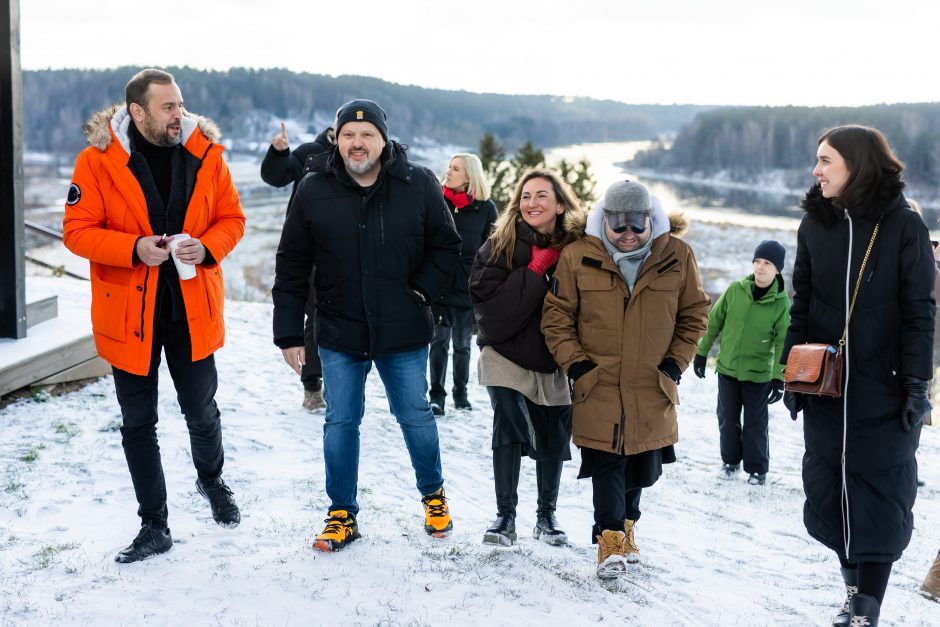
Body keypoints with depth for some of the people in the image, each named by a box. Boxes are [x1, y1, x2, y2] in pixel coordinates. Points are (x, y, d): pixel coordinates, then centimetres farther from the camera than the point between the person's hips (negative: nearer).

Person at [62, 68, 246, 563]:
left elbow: (231, 219, 4)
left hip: (192, 310, 1)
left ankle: (211, 480, 45)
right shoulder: (97, 159, -9)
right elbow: (77, 231, -8)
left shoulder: (205, 153, -3)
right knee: (138, 424, 9)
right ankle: (154, 526, 24)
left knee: (202, 412, 13)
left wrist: (206, 248, -17)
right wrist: (134, 248, -23)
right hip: (129, 314, -1)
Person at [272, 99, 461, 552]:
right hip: (339, 333, 1)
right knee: (341, 422, 7)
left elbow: (446, 246, 6)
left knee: (415, 417, 10)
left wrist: (422, 291, -7)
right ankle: (342, 515, 23)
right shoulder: (313, 191, -4)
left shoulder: (419, 185, -5)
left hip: (403, 332, 0)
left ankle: (433, 494, 35)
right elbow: (291, 266, 0)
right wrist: (289, 333, -2)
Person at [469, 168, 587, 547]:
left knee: (553, 439, 10)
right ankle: (505, 515, 0)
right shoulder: (500, 245, -7)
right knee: (510, 426, -15)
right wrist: (537, 270, -20)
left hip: (555, 361, 2)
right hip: (506, 355, -2)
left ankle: (546, 515, 28)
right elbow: (488, 304, -17)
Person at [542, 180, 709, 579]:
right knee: (607, 460, -4)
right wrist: (575, 363, -7)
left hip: (653, 388, 2)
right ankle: (610, 536, 8)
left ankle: (627, 520, 39)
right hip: (599, 385, -2)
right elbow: (556, 318, 1)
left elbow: (694, 314, 8)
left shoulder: (677, 256, -2)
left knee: (644, 462, 14)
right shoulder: (578, 257, -7)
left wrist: (676, 363, 2)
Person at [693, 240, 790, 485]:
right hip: (727, 368, 2)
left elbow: (783, 342, -10)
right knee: (727, 419, 12)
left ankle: (757, 468, 21)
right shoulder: (735, 290, -5)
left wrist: (779, 377, -15)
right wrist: (702, 352, 7)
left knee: (755, 423, 6)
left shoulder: (781, 303, -10)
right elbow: (714, 321, 4)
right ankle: (730, 461, 30)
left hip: (759, 374, -2)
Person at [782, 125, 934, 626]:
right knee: (828, 490, 8)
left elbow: (919, 313, -6)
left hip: (884, 389, -4)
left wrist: (916, 384, -10)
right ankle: (855, 586, 26)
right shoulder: (815, 224, 5)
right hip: (824, 384, 4)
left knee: (879, 497, 0)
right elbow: (801, 305, 9)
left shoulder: (903, 226, -6)